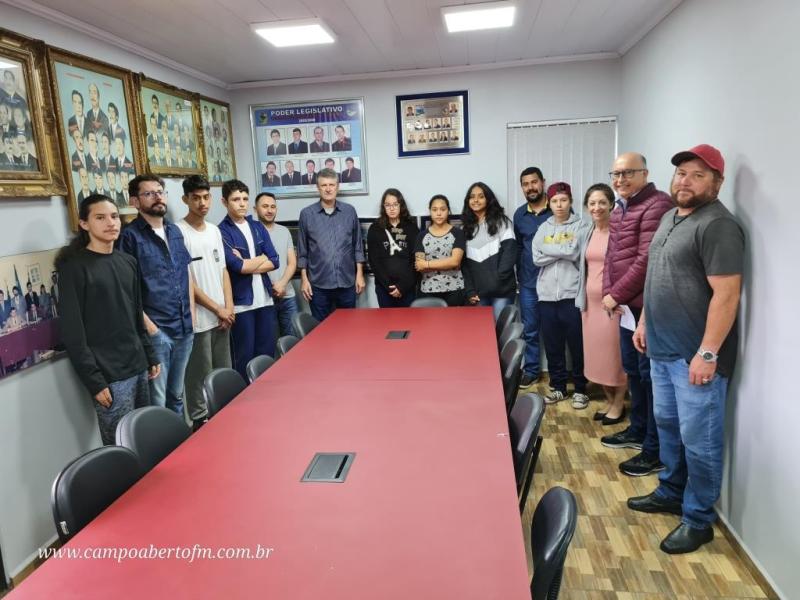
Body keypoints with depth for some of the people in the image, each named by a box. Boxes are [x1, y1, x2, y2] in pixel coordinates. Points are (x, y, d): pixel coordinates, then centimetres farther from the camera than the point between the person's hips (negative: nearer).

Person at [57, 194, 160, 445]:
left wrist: (151, 356, 15)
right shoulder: (74, 267, -9)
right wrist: (94, 381, -14)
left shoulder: (128, 262, 11)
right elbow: (72, 332, -11)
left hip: (138, 367, 7)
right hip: (109, 375, -6)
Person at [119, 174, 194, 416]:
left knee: (177, 394, 20)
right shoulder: (130, 236, -9)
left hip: (185, 327, 6)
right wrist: (148, 325, -14)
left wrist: (191, 313, 8)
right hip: (156, 330, -6)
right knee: (157, 402, 4)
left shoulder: (175, 231, 11)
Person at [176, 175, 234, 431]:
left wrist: (229, 307, 2)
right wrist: (218, 309, -10)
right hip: (197, 319, -7)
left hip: (221, 316, 7)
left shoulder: (214, 230, 10)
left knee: (224, 371, 16)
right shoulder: (178, 232, -12)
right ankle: (199, 420, 18)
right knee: (200, 375, 3)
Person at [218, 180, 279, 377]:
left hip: (265, 298, 5)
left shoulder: (258, 227, 10)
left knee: (267, 352, 12)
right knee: (245, 355, 5)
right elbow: (237, 266, -17)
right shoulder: (222, 232, -8)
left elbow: (275, 262, 3)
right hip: (241, 301, -5)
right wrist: (262, 258, -2)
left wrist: (247, 265, -11)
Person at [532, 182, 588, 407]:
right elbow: (537, 258, 0)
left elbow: (575, 253, -14)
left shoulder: (580, 226, 0)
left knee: (576, 344, 4)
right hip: (547, 295, 4)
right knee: (552, 344, 11)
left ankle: (580, 388, 18)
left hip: (572, 294, -4)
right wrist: (563, 251, -8)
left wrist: (550, 249, -4)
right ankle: (558, 386, 24)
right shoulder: (543, 228, 11)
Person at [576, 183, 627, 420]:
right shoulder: (588, 234, 10)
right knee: (597, 353, 14)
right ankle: (609, 400, 30)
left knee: (615, 354, 4)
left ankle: (619, 404, 21)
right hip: (591, 301, 7)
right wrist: (582, 298, 15)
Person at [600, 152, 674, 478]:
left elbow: (647, 260, -21)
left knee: (651, 374, -2)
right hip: (627, 304, 10)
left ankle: (656, 451, 10)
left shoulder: (657, 205, -15)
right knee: (632, 369, 19)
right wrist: (608, 293, 2)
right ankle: (638, 430, 36)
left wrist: (616, 295, -14)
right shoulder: (619, 209, 16)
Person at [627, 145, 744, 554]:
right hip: (663, 349, 9)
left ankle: (698, 520, 20)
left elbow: (726, 294, -22)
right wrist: (644, 322, 19)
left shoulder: (718, 225, -17)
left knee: (698, 439, 3)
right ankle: (670, 493, 38)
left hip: (696, 355, -9)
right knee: (667, 424, 21)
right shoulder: (671, 217, 12)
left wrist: (707, 354, -23)